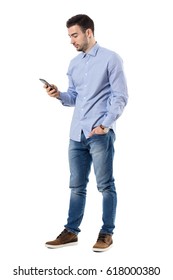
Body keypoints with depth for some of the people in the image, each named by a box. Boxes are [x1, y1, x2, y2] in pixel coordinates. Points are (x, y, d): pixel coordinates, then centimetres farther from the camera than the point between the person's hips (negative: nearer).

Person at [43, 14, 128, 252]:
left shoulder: (111, 59, -4)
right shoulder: (74, 64, 16)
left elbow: (121, 97, -8)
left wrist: (105, 125, -16)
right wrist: (59, 95, -4)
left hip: (100, 133, -6)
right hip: (77, 133, 7)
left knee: (105, 185, 1)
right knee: (77, 186, 11)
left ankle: (107, 233, 11)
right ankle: (71, 231, 19)